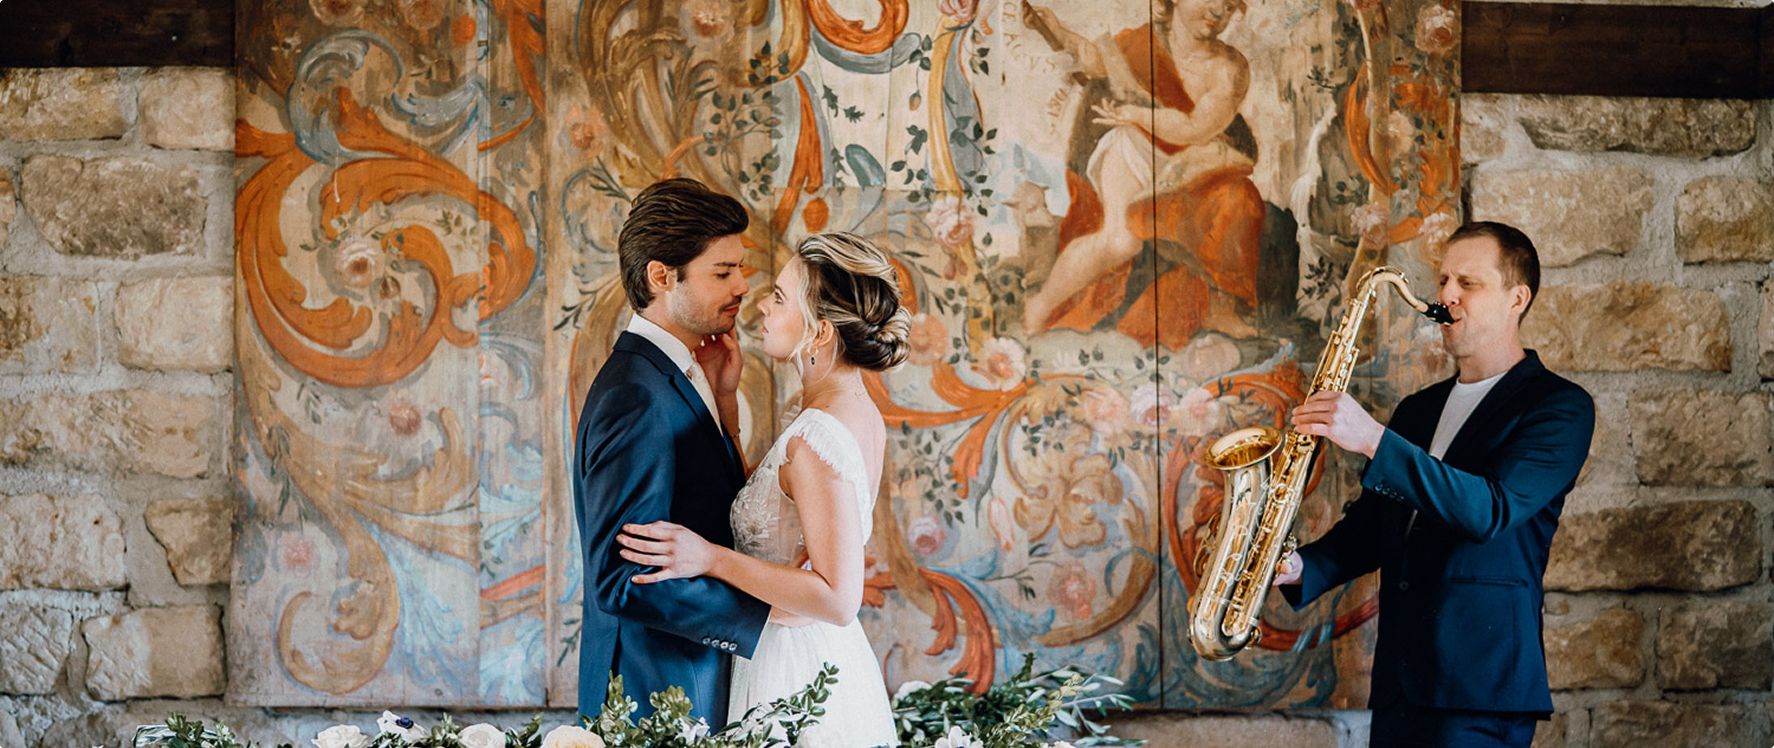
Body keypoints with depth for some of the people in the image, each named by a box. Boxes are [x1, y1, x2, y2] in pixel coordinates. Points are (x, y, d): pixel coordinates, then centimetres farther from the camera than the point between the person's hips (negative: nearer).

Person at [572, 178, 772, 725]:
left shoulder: (670, 376, 10)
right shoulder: (636, 400, -20)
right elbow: (623, 578, -25)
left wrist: (721, 395, 3)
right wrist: (760, 622, -19)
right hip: (656, 696, -9)